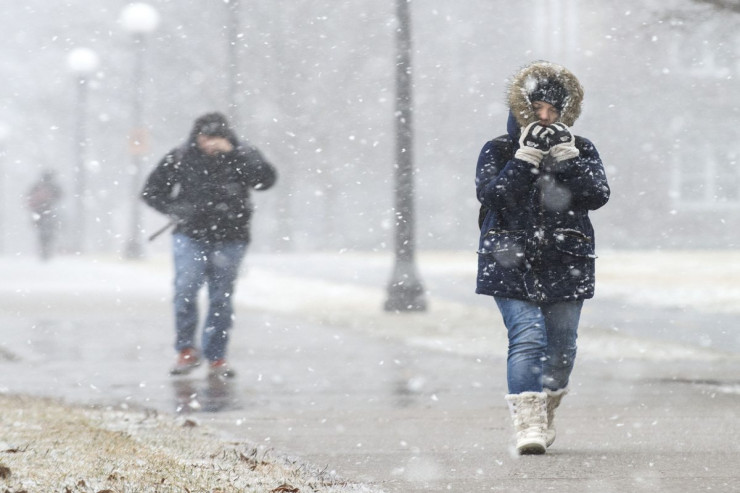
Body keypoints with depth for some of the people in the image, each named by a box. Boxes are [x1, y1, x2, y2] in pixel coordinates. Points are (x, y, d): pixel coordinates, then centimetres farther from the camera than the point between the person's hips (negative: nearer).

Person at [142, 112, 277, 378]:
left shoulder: (241, 155, -3)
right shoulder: (180, 157, -2)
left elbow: (266, 179, -21)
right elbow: (151, 191, 8)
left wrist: (233, 154, -25)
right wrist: (174, 209, -8)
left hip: (229, 239, 1)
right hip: (191, 235, 0)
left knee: (222, 299, 4)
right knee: (185, 289, -17)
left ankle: (216, 358, 16)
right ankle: (186, 350, -1)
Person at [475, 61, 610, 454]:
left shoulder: (582, 150, 9)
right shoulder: (497, 151, 5)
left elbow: (598, 196, -5)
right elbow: (491, 194, -12)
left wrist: (566, 156, -13)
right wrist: (527, 156, -17)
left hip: (565, 265, 3)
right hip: (511, 263, -3)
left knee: (561, 347, 6)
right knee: (527, 337, -18)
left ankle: (544, 416, 26)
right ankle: (528, 425, -24)